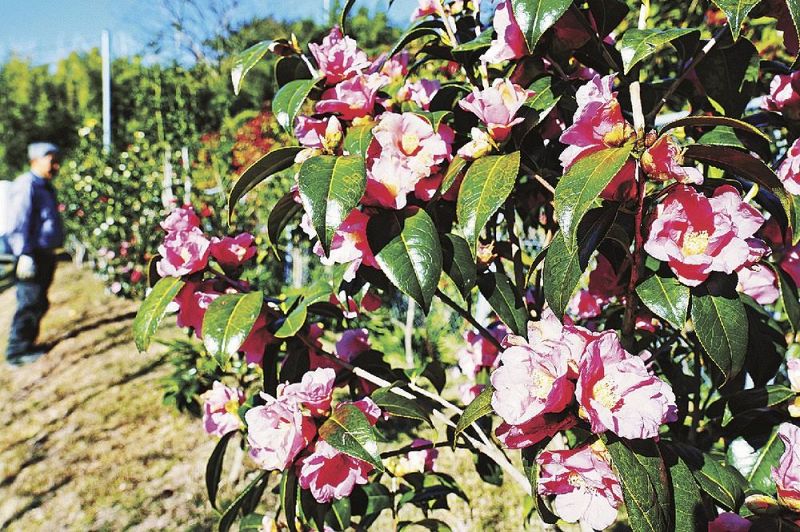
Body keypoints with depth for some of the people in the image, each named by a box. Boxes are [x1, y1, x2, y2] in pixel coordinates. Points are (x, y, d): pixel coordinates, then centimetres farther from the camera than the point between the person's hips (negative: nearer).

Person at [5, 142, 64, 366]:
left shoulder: (45, 186, 19)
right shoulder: (27, 185, -11)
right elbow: (20, 222, -17)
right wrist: (25, 255, -22)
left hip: (46, 254, 10)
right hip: (33, 255, -9)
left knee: (39, 303, 14)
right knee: (30, 303, -6)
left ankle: (26, 344, 25)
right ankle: (17, 351, 2)